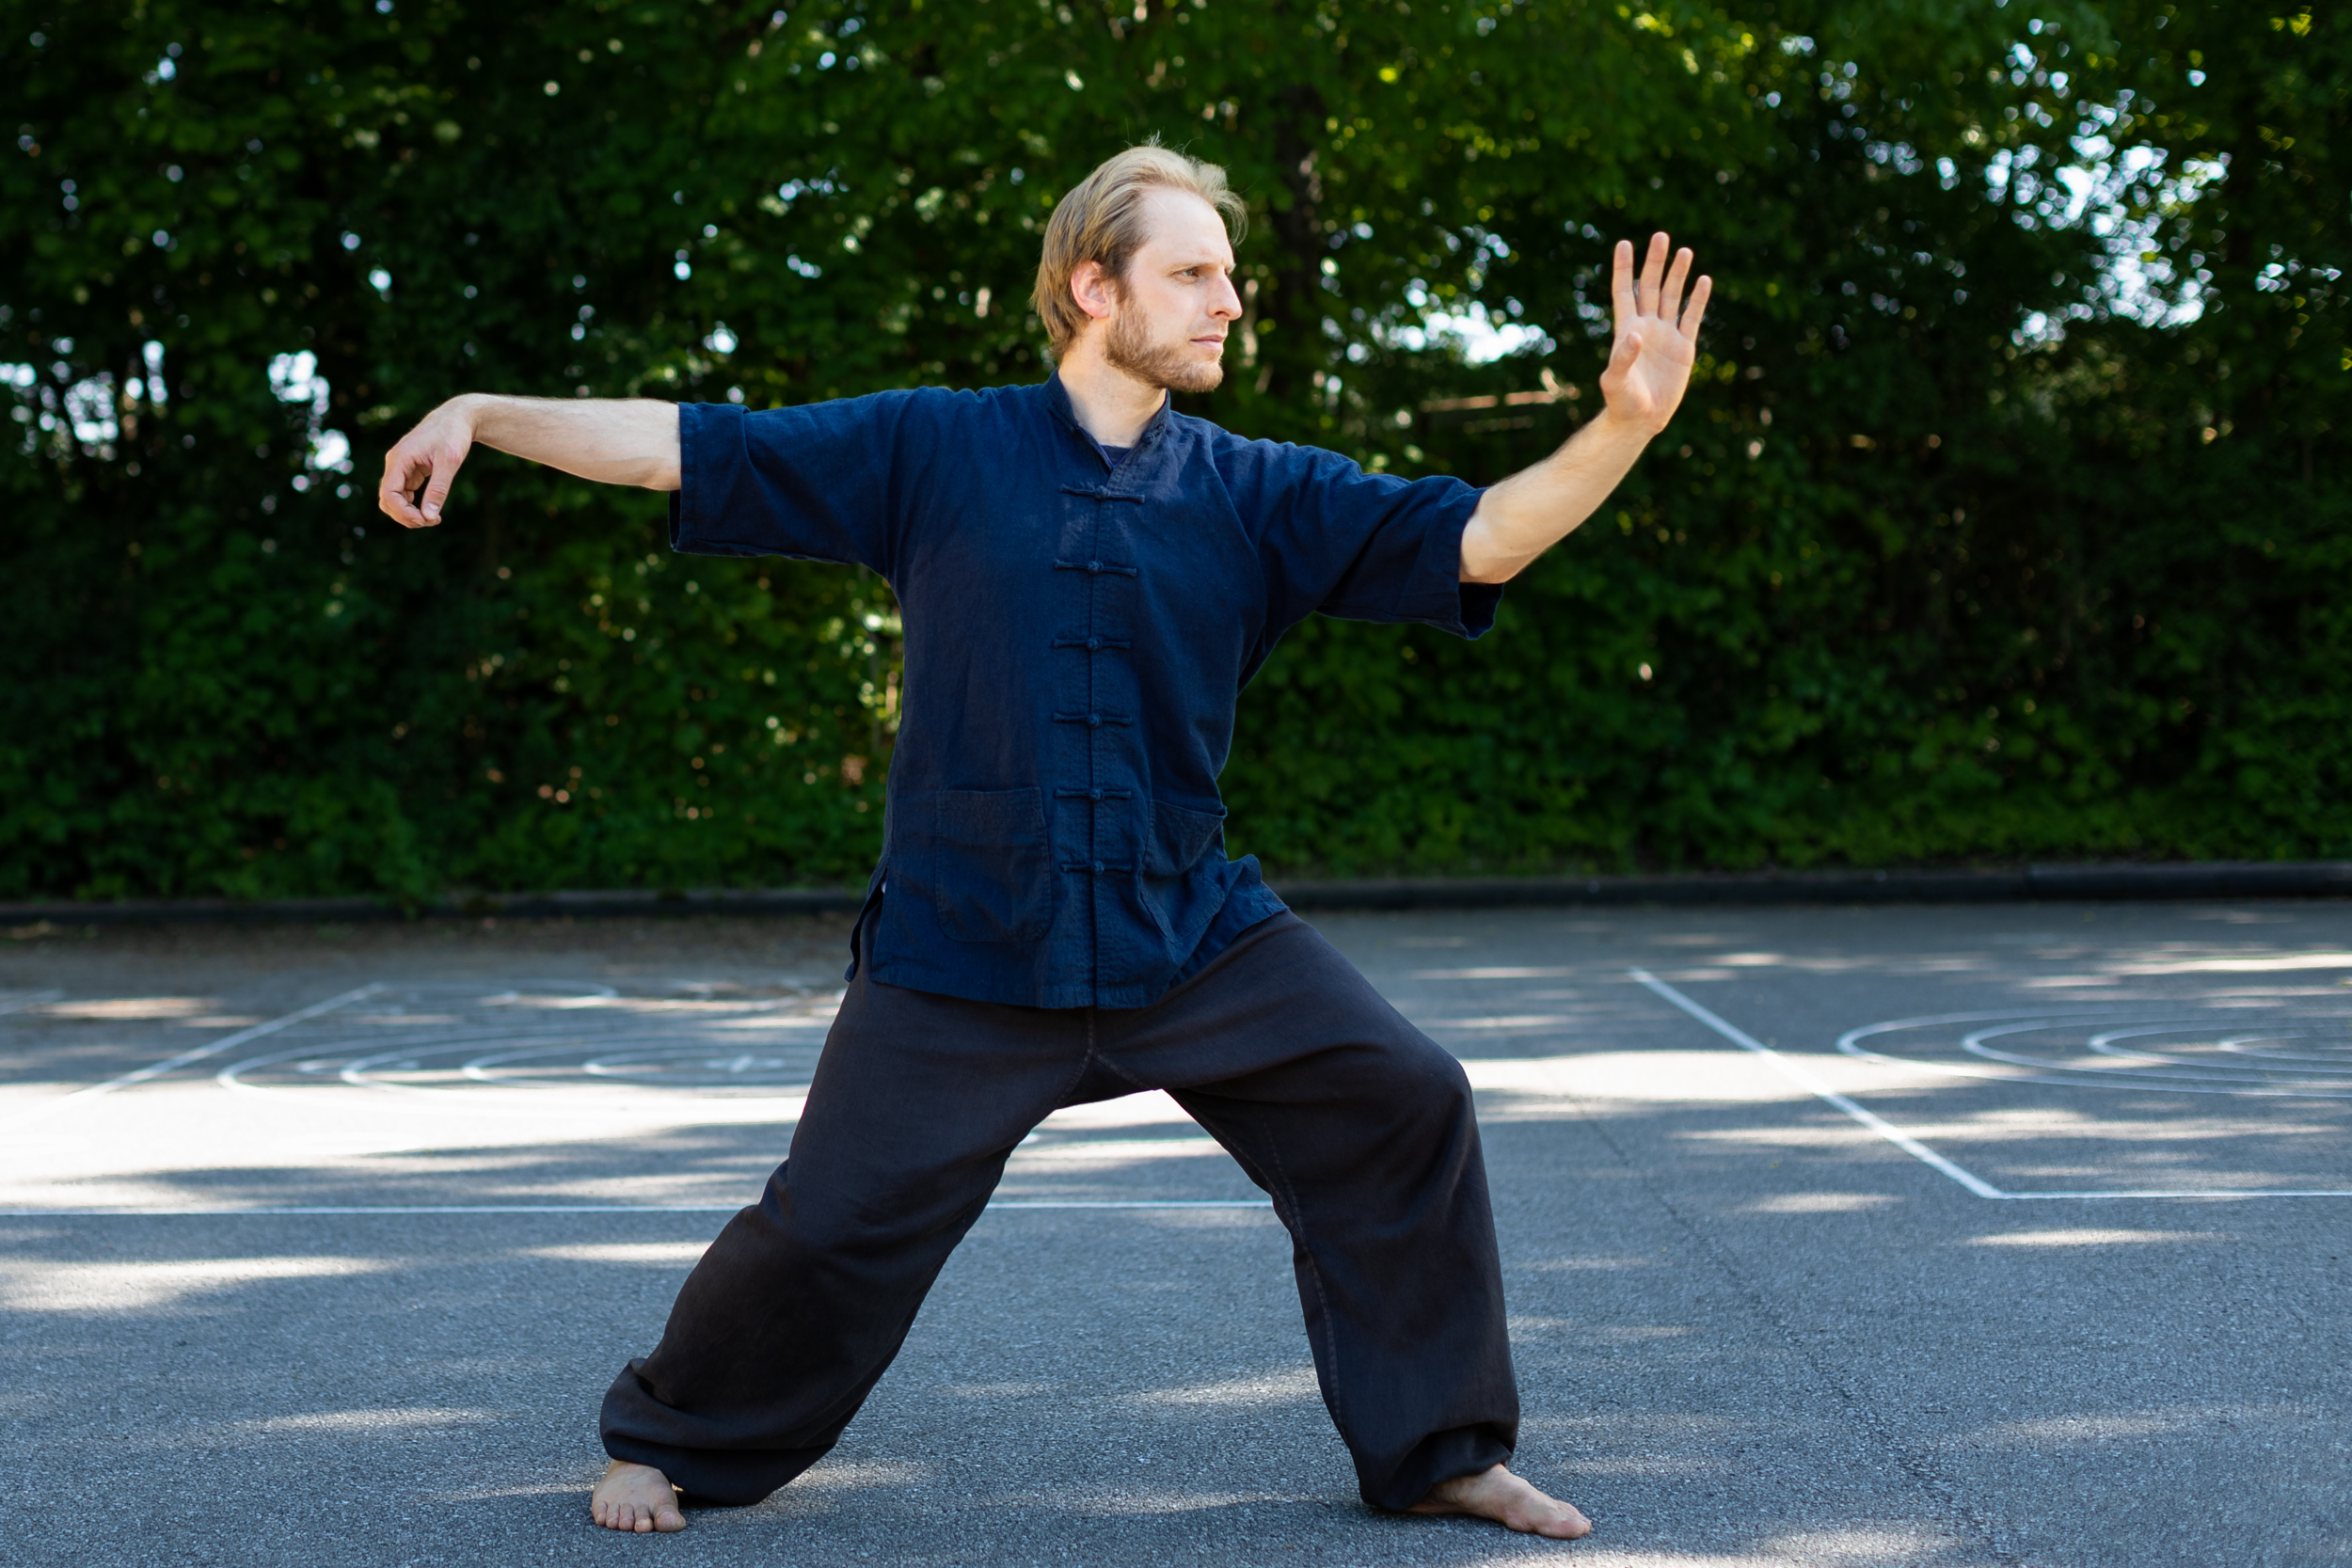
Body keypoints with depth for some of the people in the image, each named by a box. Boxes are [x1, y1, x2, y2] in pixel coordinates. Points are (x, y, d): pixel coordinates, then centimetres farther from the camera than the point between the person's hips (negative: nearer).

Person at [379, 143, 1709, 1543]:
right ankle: (670, 1440, 28)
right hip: (959, 953, -2)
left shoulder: (1258, 494, 2)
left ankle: (1438, 1450, 11)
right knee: (833, 1220, -3)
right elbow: (692, 446, 0)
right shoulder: (933, 451, -2)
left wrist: (1629, 422, -21)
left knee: (1404, 1103, -8)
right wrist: (481, 414, -7)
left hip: (1194, 938, 2)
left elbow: (1478, 538, -6)